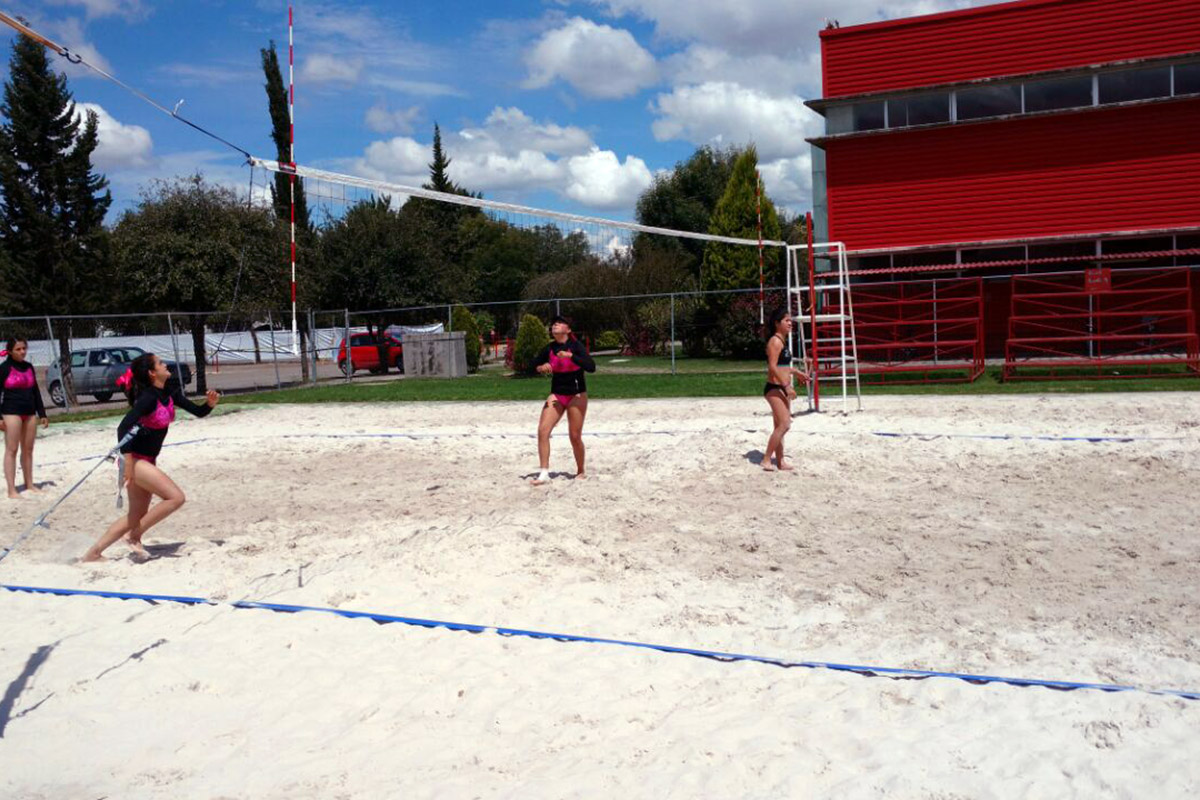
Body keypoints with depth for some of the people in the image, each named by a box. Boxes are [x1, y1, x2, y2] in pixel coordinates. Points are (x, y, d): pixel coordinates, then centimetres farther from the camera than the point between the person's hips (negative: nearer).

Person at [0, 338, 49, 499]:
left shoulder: (29, 367, 12)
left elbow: (36, 391, 17)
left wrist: (42, 413, 15)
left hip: (30, 413, 6)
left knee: (28, 450, 11)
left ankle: (29, 484, 20)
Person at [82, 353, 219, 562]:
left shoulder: (170, 394, 4)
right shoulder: (148, 398, -20)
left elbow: (197, 412, 10)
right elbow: (123, 428, -27)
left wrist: (210, 404, -12)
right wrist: (128, 463, -31)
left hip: (148, 461, 9)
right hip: (136, 460, -9)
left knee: (136, 517, 14)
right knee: (176, 497, -15)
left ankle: (93, 553, 19)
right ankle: (135, 536, -3)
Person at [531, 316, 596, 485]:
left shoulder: (575, 346, -12)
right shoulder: (549, 349, 1)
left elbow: (591, 367, -24)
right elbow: (534, 364, 14)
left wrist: (570, 356, -31)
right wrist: (542, 367, -9)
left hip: (576, 396, -4)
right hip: (556, 395, 4)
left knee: (575, 436, 0)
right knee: (542, 430, -12)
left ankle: (581, 471, 21)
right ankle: (544, 473, -8)